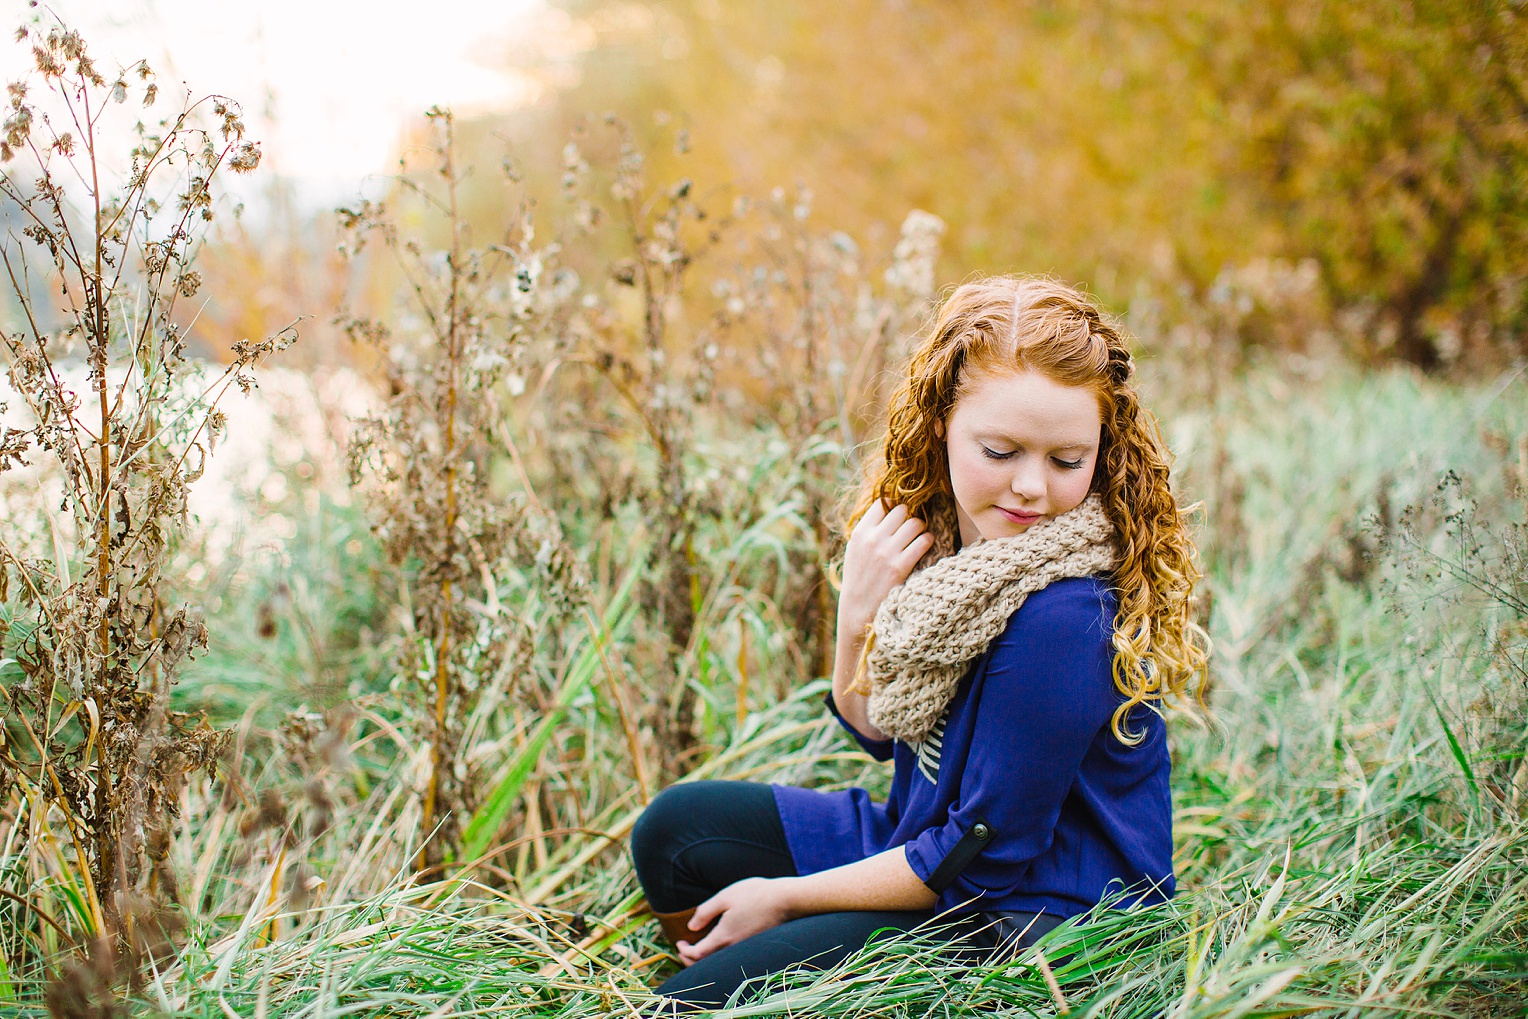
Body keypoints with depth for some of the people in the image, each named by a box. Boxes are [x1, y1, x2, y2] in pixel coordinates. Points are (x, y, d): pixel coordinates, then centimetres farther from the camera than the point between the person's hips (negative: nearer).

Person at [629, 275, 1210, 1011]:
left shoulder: (1063, 619, -28)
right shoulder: (934, 538, -3)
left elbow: (986, 856, -21)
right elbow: (876, 729, 9)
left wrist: (785, 897, -11)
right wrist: (856, 615, -13)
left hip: (1034, 914, -9)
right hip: (929, 840, 9)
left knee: (693, 1001, -16)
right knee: (675, 829, 10)